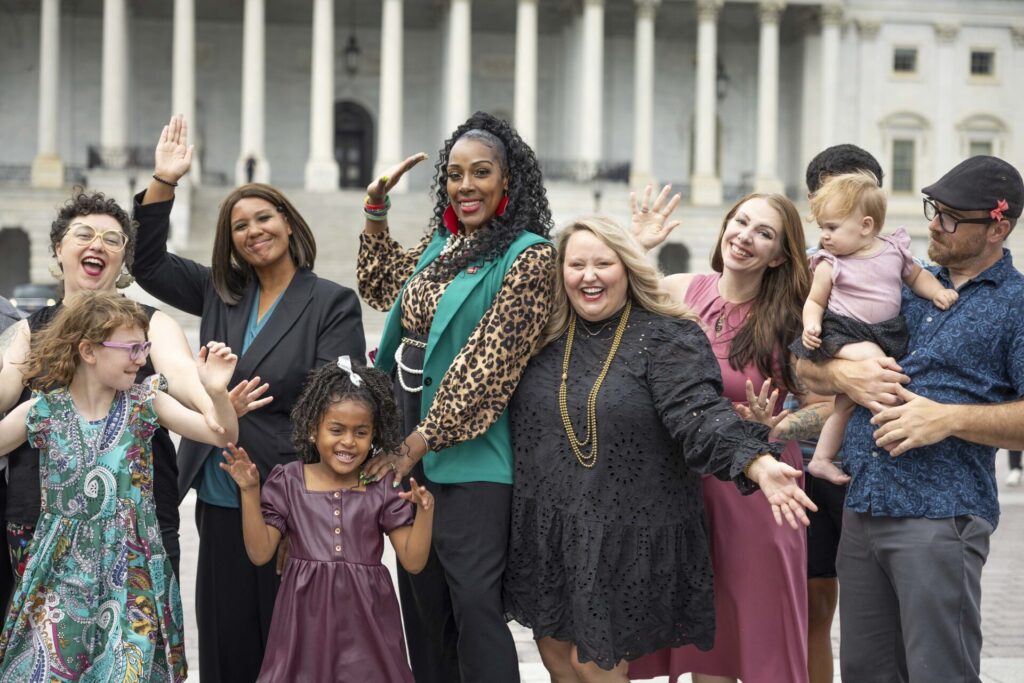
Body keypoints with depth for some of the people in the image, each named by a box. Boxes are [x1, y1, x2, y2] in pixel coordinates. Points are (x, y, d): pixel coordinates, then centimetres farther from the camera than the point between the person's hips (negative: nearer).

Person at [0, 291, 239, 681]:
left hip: (131, 575, 1)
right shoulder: (41, 412, -4)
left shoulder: (145, 403, -2)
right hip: (63, 573, 0)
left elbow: (223, 435, -5)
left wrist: (217, 392, -24)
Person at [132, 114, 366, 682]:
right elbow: (147, 261, 15)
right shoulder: (220, 295, 12)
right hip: (220, 500, 5)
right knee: (225, 636, 8)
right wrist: (163, 182, 4)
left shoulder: (332, 303, -3)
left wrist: (235, 403, -14)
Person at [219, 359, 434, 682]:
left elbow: (413, 561, -1)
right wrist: (250, 492, -8)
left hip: (364, 618, 0)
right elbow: (260, 553, -1)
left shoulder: (383, 488, 1)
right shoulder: (290, 482, 2)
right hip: (307, 617, 0)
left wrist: (425, 511, -16)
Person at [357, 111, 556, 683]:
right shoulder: (441, 244, 11)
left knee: (474, 603, -8)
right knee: (421, 598, 14)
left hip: (469, 457, -7)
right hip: (411, 445, 7)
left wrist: (421, 441, -16)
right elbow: (382, 287, 31)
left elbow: (490, 362, -16)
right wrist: (375, 211, 20)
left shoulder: (529, 256, -11)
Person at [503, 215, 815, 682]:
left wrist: (759, 464, -37)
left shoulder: (666, 339, -8)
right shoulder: (544, 336, 7)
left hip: (624, 537, -5)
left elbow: (699, 414, -22)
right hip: (544, 529, 5)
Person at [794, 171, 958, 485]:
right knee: (875, 359, -34)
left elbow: (917, 276, 17)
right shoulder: (830, 264, -6)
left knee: (847, 400, 7)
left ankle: (821, 459, 17)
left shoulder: (895, 250, 1)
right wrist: (811, 324, -19)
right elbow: (815, 301, 0)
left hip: (885, 334, 4)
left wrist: (937, 291, -1)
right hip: (842, 332, -4)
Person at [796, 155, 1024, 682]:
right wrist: (843, 373, -4)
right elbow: (806, 367, 17)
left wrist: (948, 419, -18)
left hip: (941, 516, -6)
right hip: (860, 513, 6)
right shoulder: (905, 285, 17)